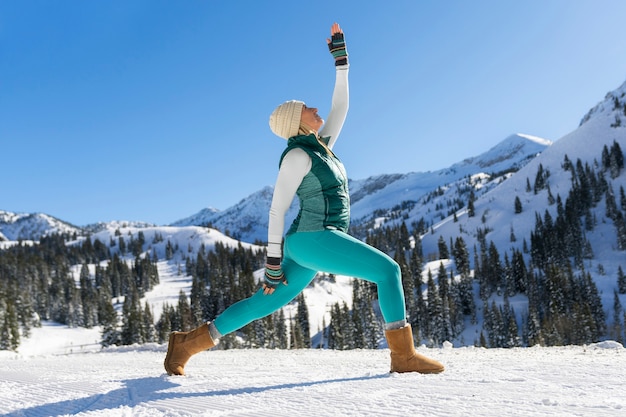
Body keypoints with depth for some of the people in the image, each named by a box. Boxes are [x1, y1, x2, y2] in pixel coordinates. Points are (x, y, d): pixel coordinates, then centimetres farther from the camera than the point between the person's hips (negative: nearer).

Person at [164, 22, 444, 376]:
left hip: (313, 242, 10)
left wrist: (341, 56, 21)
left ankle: (187, 343, 16)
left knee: (267, 303, 11)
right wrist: (273, 263, -11)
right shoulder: (296, 155, -8)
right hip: (315, 239, -10)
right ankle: (404, 355, -6)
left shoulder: (320, 147, 18)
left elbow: (340, 107, 23)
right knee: (388, 269, -8)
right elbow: (277, 210, -10)